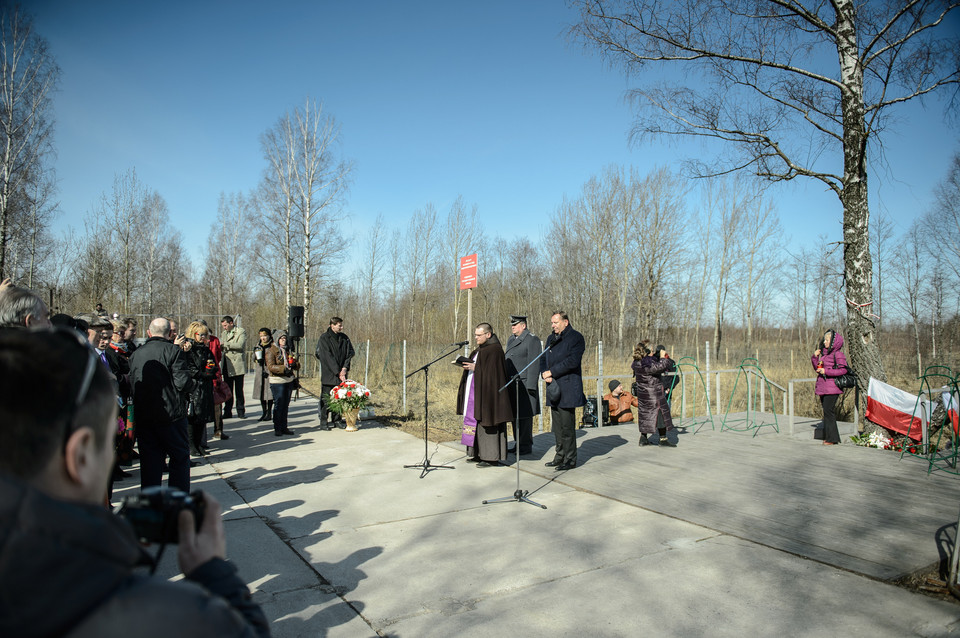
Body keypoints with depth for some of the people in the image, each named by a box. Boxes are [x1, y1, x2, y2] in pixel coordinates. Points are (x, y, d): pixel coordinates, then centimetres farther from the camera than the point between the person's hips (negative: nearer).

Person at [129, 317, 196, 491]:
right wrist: (192, 383, 5)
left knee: (150, 460, 11)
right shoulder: (173, 351, -8)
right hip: (171, 415, -4)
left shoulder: (135, 354, 8)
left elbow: (132, 384, 11)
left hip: (144, 416, 5)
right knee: (180, 457, 8)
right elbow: (183, 383, -15)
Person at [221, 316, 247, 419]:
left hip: (237, 364, -6)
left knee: (239, 389, -2)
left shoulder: (241, 332, -4)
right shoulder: (225, 333, 19)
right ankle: (227, 412, 13)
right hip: (227, 365, 6)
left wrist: (225, 344, -18)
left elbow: (240, 345, -18)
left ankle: (240, 411, 6)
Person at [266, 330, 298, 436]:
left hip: (289, 380, 6)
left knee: (286, 405, 8)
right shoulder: (271, 351, -3)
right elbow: (271, 367, -15)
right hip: (277, 381, -6)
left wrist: (293, 364, -8)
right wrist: (284, 368, -26)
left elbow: (297, 365, 16)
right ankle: (277, 428, 5)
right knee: (278, 404, -4)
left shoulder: (288, 350, 16)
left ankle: (284, 427, 15)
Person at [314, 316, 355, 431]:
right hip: (328, 374, -4)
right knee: (326, 398, 0)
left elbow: (350, 353, 4)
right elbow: (328, 357, -13)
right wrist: (338, 372, -17)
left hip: (342, 374, 4)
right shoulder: (324, 338, -7)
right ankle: (323, 423, 9)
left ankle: (338, 420, 17)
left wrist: (345, 368, -10)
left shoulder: (344, 338, 8)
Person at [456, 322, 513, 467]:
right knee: (476, 420, 11)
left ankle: (491, 457, 0)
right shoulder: (480, 349, 17)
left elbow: (492, 371, -19)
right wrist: (466, 364, 2)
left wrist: (475, 367, -20)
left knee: (487, 423, -6)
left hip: (487, 392, -10)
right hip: (475, 392, 10)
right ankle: (478, 453, 18)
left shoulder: (494, 350, -12)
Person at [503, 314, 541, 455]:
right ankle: (518, 444, 22)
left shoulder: (532, 339, -8)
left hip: (523, 384, -8)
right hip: (511, 384, 8)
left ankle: (526, 446, 4)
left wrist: (530, 386, -18)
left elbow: (534, 364, -14)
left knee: (524, 416, -4)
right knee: (515, 415, 12)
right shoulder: (511, 339, 17)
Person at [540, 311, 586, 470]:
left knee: (567, 426, -4)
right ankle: (560, 456, 23)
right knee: (557, 426, 13)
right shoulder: (551, 339, 19)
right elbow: (543, 359, 18)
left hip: (568, 389, -8)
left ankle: (570, 460, 5)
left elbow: (572, 361, -17)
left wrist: (552, 372, -13)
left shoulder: (576, 337, -6)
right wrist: (545, 374, -3)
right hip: (553, 387, 8)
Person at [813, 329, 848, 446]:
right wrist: (815, 357, 9)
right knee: (826, 412, 10)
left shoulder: (838, 354, -8)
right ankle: (827, 437, 16)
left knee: (828, 411, -9)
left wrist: (826, 371, -17)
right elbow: (817, 368, 22)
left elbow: (843, 370, -16)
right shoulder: (824, 354, 17)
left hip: (831, 388, -8)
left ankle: (832, 438, -3)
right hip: (822, 387, 8)